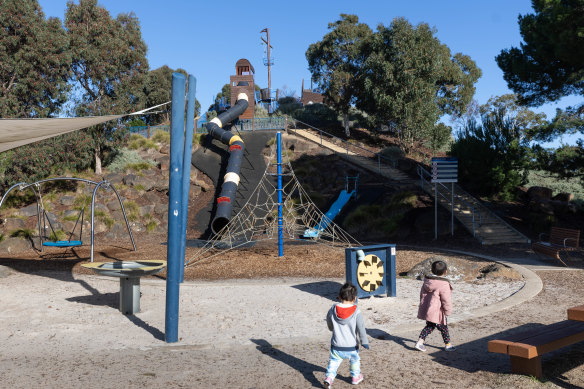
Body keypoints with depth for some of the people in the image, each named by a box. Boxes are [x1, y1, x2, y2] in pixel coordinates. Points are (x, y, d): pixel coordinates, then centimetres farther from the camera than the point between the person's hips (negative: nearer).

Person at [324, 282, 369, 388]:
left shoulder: (333, 309, -8)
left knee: (333, 361, 15)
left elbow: (330, 326, 6)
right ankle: (355, 377, 37)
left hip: (336, 346, 1)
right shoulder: (356, 312, -16)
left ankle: (329, 376, -3)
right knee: (355, 360, 24)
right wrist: (364, 342, 1)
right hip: (351, 347, -1)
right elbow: (361, 329, -12)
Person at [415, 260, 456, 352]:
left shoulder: (427, 281, 5)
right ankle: (448, 345, 25)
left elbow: (422, 294, 15)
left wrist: (423, 305, 26)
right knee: (443, 328, 11)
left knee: (429, 326, 20)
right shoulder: (444, 285, -19)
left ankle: (420, 342, 11)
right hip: (437, 313, -7)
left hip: (426, 309, 7)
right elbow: (446, 300, -16)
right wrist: (448, 312, -3)